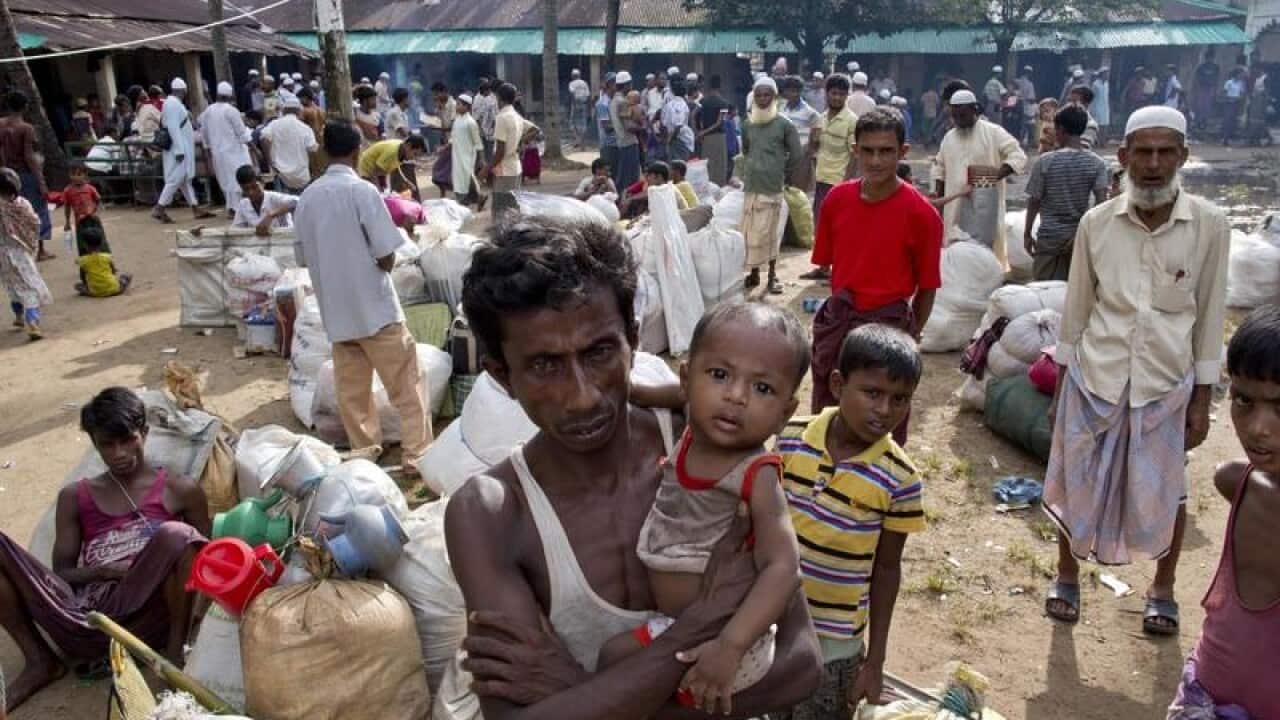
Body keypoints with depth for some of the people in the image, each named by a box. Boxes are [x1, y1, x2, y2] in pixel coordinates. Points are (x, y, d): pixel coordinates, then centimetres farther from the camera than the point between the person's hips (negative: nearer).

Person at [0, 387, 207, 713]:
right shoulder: (75, 497, 19)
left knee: (177, 534, -32)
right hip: (82, 621, 3)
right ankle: (40, 661, 0)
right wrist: (101, 571, -6)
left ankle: (174, 652, -12)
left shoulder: (180, 490, 12)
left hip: (145, 617, -3)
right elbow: (60, 573, 16)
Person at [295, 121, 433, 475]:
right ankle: (416, 453, 7)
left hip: (335, 310, 6)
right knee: (406, 385, 5)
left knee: (351, 390, 13)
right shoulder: (363, 191, -14)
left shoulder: (307, 197, 3)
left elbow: (304, 258, 9)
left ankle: (365, 453, 23)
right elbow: (387, 258, -15)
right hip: (374, 306, -5)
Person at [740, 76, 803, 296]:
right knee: (749, 231, 6)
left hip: (772, 188, -4)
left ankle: (772, 276, 6)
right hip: (750, 187, 4)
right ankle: (754, 272, 18)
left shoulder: (784, 125, -5)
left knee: (768, 232, -2)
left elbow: (797, 155, -1)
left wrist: (783, 175, 4)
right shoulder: (747, 125, 8)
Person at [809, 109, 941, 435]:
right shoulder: (837, 199, -3)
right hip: (837, 322, 4)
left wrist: (909, 337, -2)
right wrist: (840, 310, 6)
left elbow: (927, 288, -6)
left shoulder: (921, 213, -14)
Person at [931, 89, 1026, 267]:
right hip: (955, 207, 5)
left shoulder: (994, 132, -5)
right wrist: (938, 196, 12)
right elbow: (940, 167, 20)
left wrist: (998, 174, -23)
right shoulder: (949, 137, 11)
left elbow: (1018, 156, -8)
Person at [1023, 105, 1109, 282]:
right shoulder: (1097, 163, -2)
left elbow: (1034, 201, -5)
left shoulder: (1045, 162, -9)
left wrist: (1027, 233, 4)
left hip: (1050, 236, -2)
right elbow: (1101, 201, -11)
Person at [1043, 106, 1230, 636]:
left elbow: (1209, 317, -1)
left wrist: (1202, 400, -1)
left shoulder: (1209, 225, -8)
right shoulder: (1096, 223, -6)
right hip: (1094, 381, 1)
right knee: (1077, 487, 12)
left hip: (1166, 386, 0)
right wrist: (1060, 389, 5)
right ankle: (1067, 577, 35)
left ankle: (1162, 590, 37)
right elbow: (1075, 311, 2)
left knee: (1165, 494, 13)